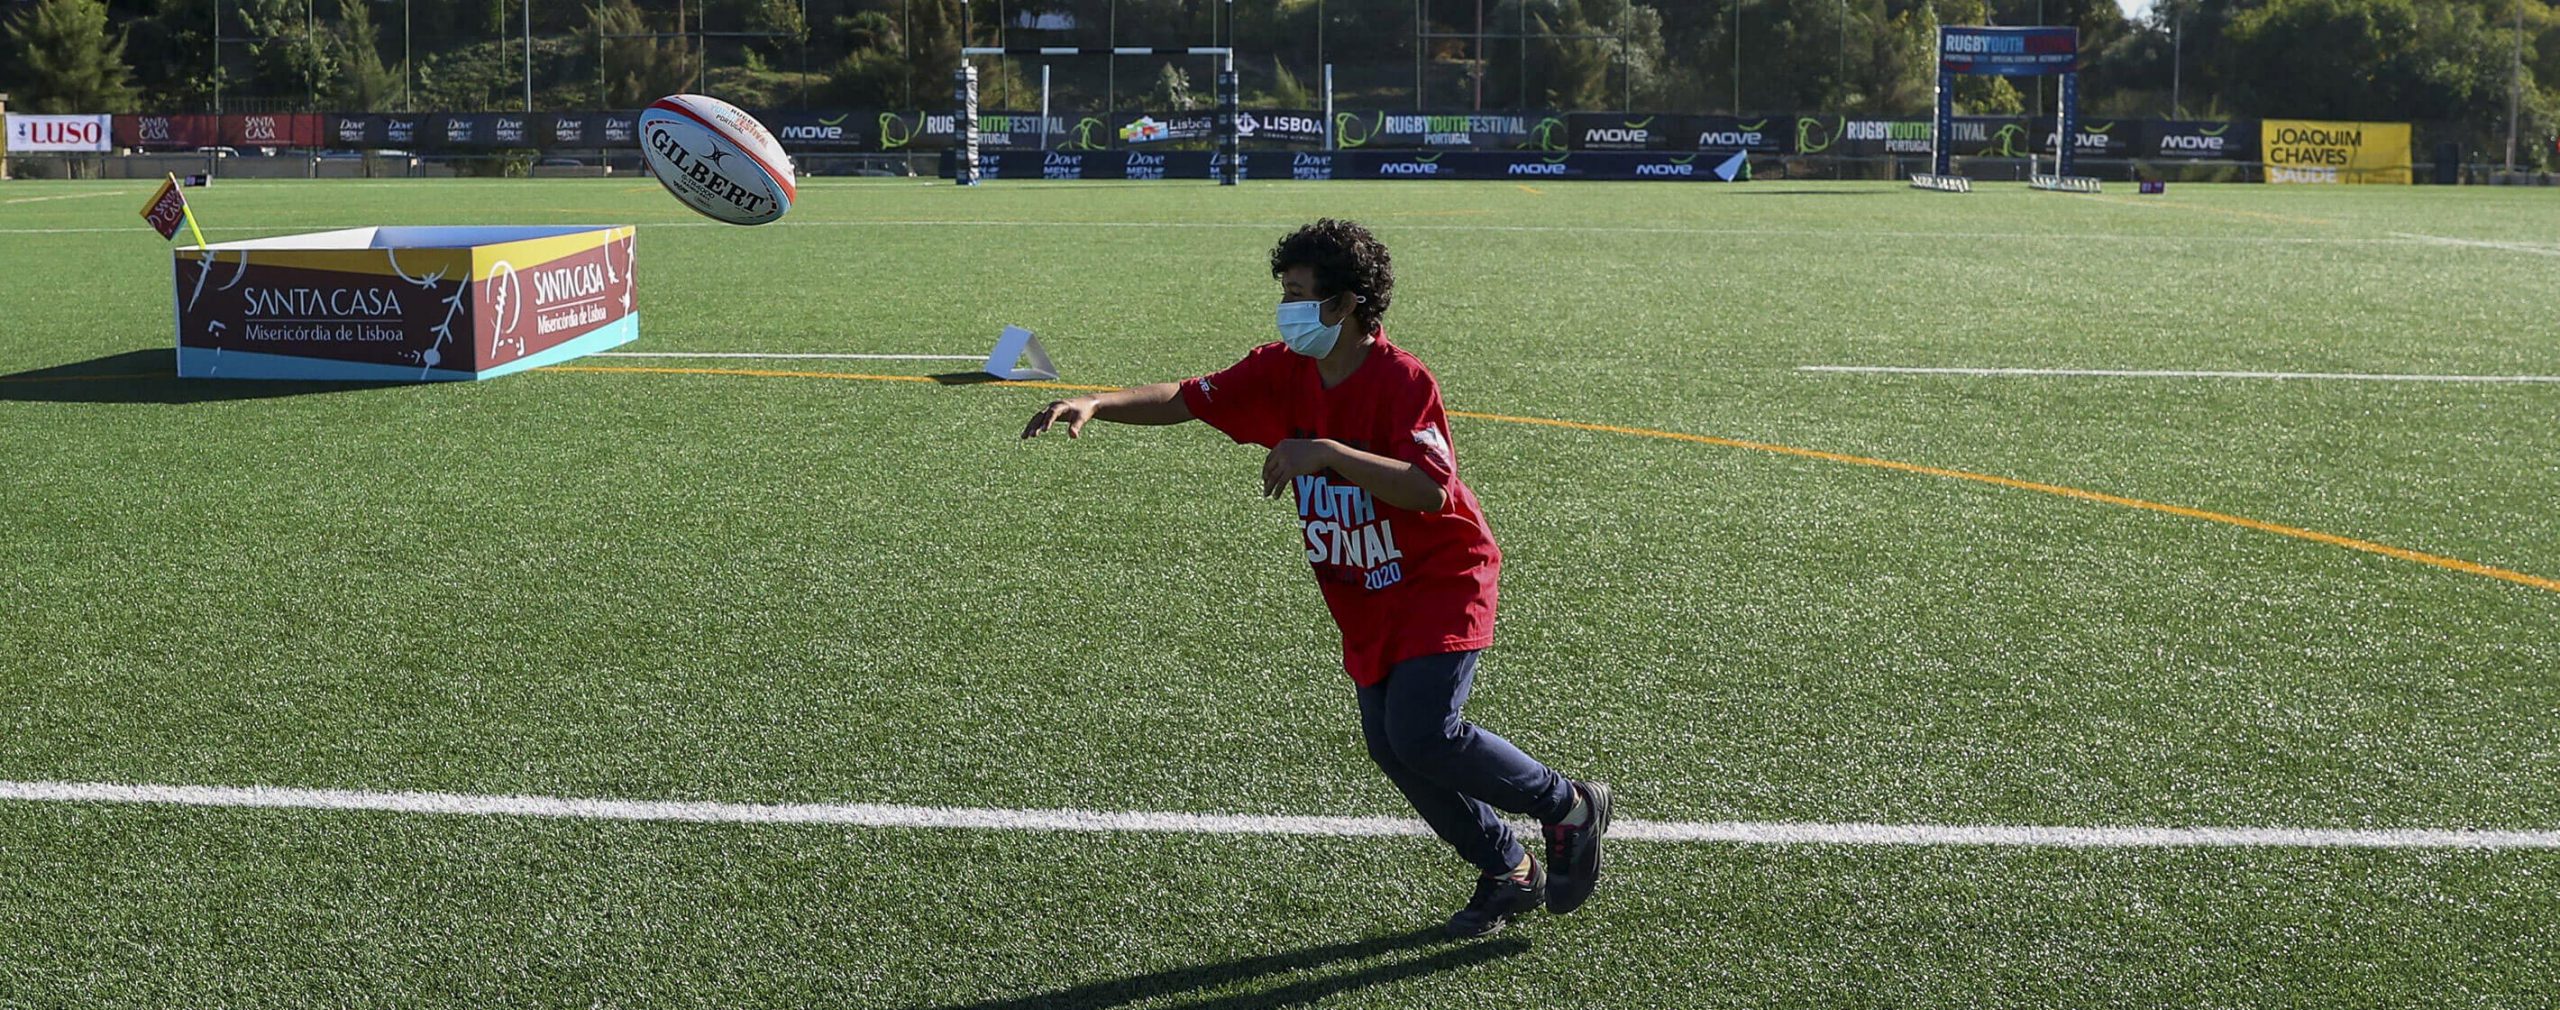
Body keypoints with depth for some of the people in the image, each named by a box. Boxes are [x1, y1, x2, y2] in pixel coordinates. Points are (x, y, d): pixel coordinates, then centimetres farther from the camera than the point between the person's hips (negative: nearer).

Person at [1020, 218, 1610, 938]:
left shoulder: (1402, 380, -22)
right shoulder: (1283, 372, -2)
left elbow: (1430, 489, -33)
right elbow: (1188, 399, 0)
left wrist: (1326, 453, -40)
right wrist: (1095, 405, -15)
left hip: (1441, 583, -7)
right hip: (1364, 601, 7)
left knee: (1423, 735, -19)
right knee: (1390, 746, 6)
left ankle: (1570, 807, 6)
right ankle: (1509, 874, 25)